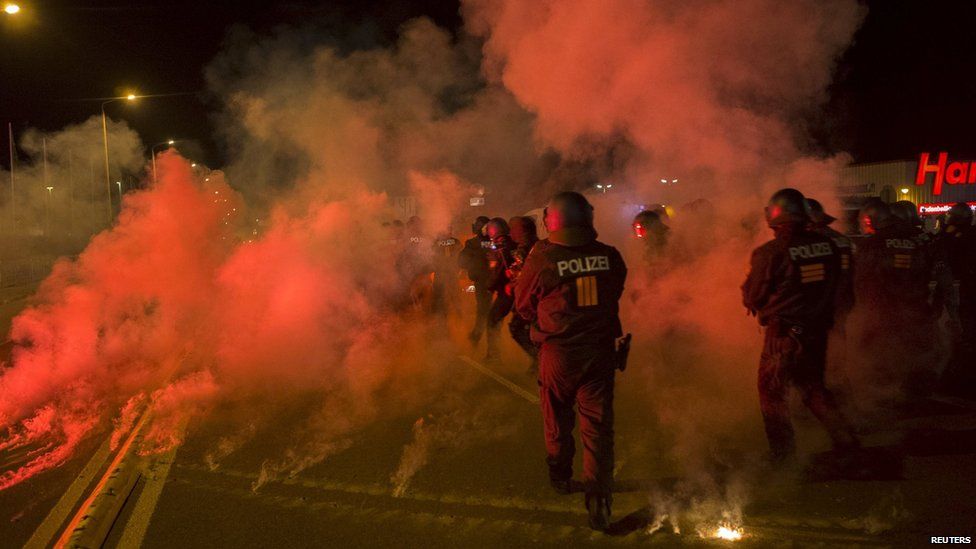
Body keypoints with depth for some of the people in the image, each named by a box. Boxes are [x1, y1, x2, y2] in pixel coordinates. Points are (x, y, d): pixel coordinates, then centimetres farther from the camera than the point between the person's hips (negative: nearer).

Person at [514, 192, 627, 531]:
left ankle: (560, 477, 38)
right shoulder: (610, 256, -7)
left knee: (558, 419, 19)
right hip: (600, 350, 1)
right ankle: (598, 500, 0)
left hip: (557, 352, -1)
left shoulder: (541, 259, -14)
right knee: (598, 425, 6)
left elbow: (523, 306, 0)